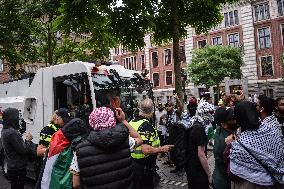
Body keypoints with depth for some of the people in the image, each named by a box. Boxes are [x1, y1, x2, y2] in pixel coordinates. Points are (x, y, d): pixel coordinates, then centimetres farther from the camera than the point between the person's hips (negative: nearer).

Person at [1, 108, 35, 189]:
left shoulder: (4, 130, 6)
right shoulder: (12, 132, -26)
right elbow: (23, 150, -22)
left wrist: (26, 139, 1)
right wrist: (28, 140, -8)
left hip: (11, 166, 9)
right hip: (18, 168, -9)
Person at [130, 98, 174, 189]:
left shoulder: (131, 122, 1)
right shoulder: (147, 125, -24)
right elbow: (146, 150, -33)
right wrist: (162, 149, -18)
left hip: (132, 163, 8)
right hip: (144, 167, -7)